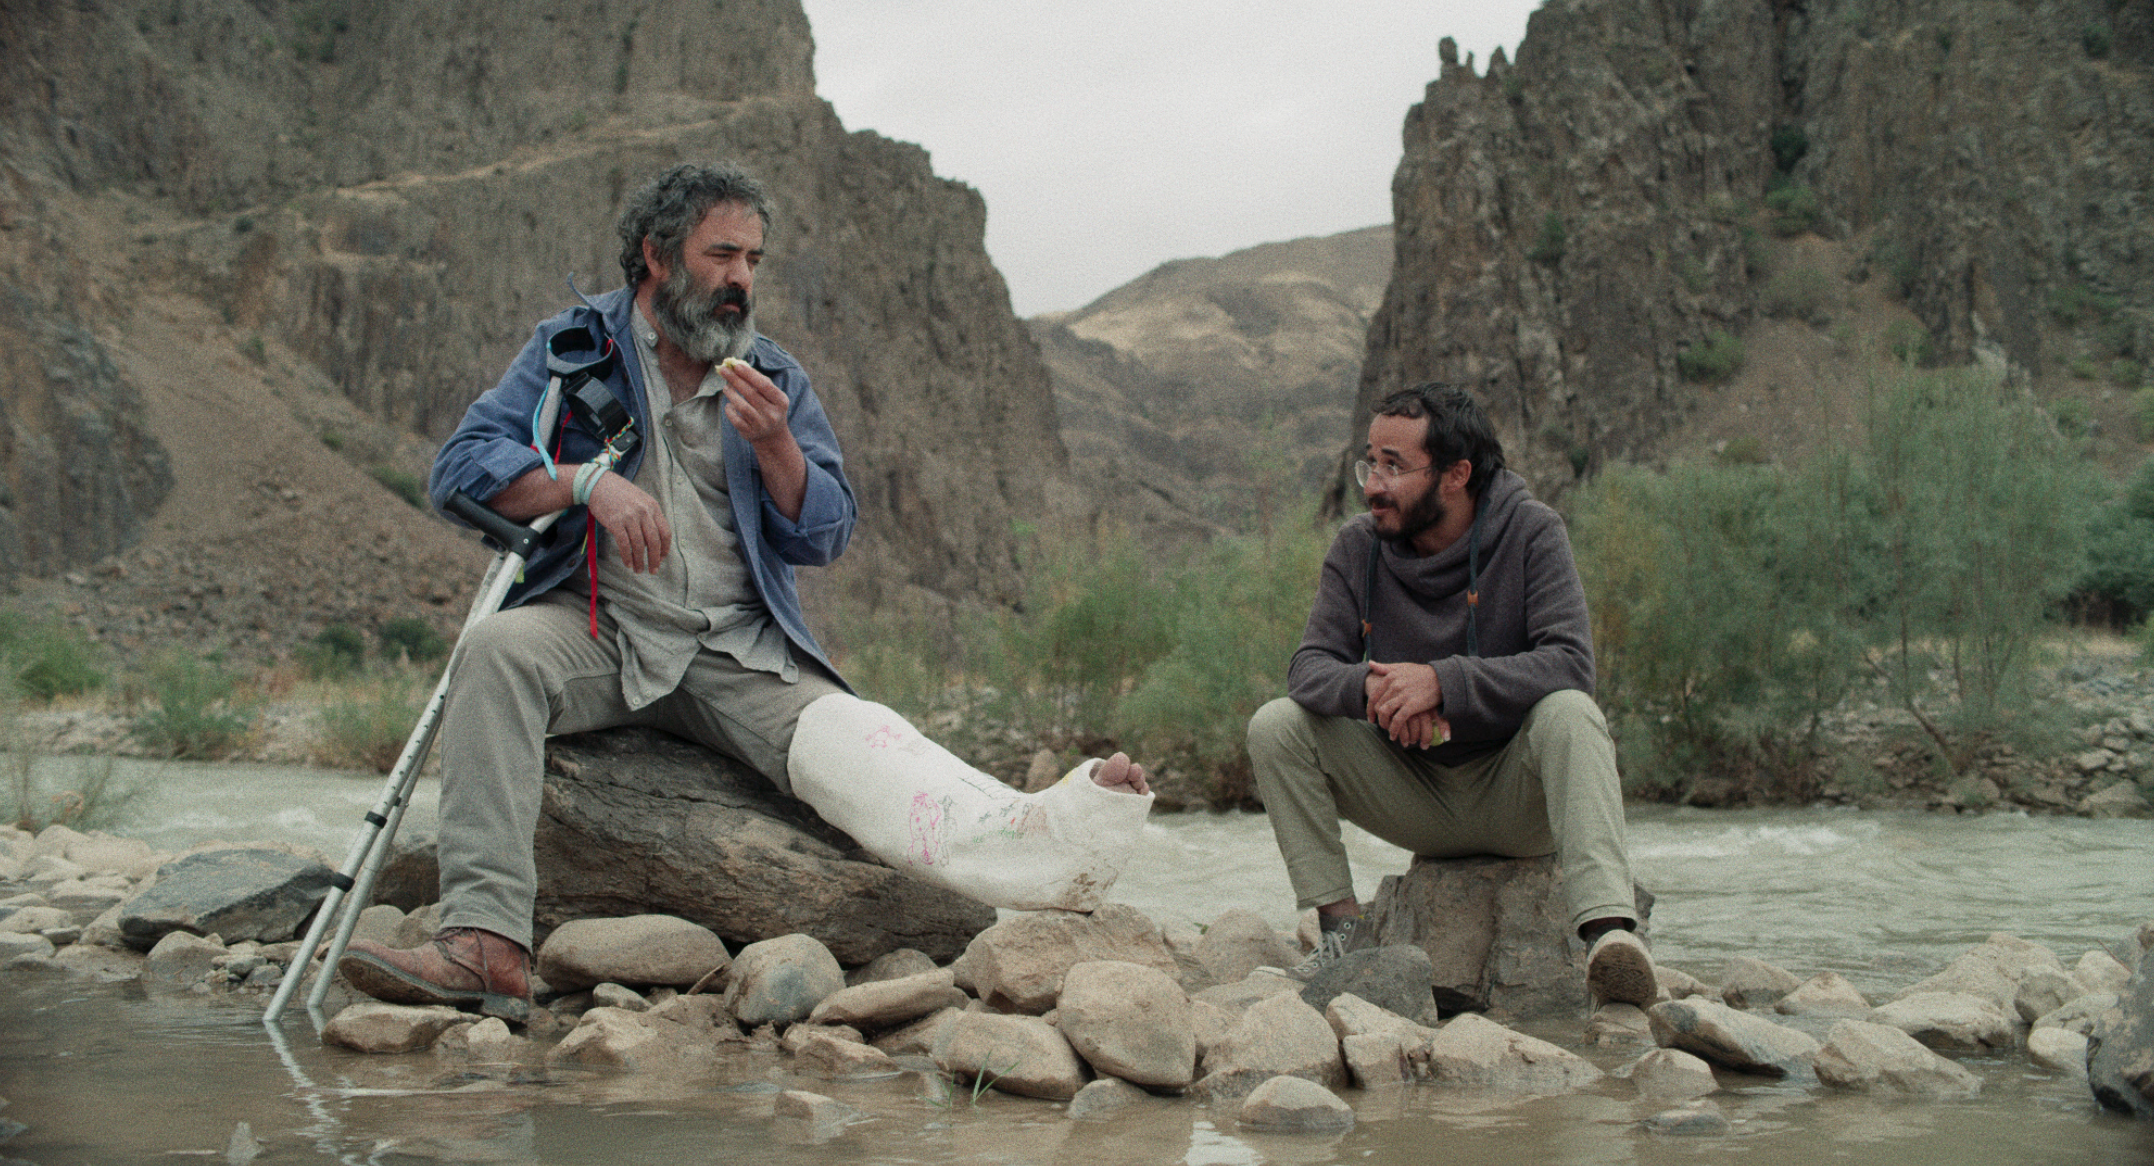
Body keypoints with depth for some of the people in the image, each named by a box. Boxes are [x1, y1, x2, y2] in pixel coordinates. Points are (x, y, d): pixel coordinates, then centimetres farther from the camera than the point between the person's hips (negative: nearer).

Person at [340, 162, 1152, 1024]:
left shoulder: (775, 378, 16)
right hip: (597, 628, -1)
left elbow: (825, 537, 9)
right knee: (498, 648, -34)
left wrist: (774, 446, -10)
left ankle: (1030, 839, -55)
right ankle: (484, 940, -45)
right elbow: (461, 467, -1)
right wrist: (588, 481, -18)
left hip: (737, 652, 1)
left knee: (844, 739, -28)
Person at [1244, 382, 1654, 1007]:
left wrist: (1442, 681, -36)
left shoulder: (1530, 532, -13)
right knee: (1276, 725, -15)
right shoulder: (1359, 546, -3)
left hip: (1515, 793, -3)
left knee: (1570, 713, -34)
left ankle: (1609, 927, -48)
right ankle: (1340, 925, -15)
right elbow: (1310, 666, -8)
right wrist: (1369, 687, -32)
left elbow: (1570, 663, -24)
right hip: (1414, 793, 3)